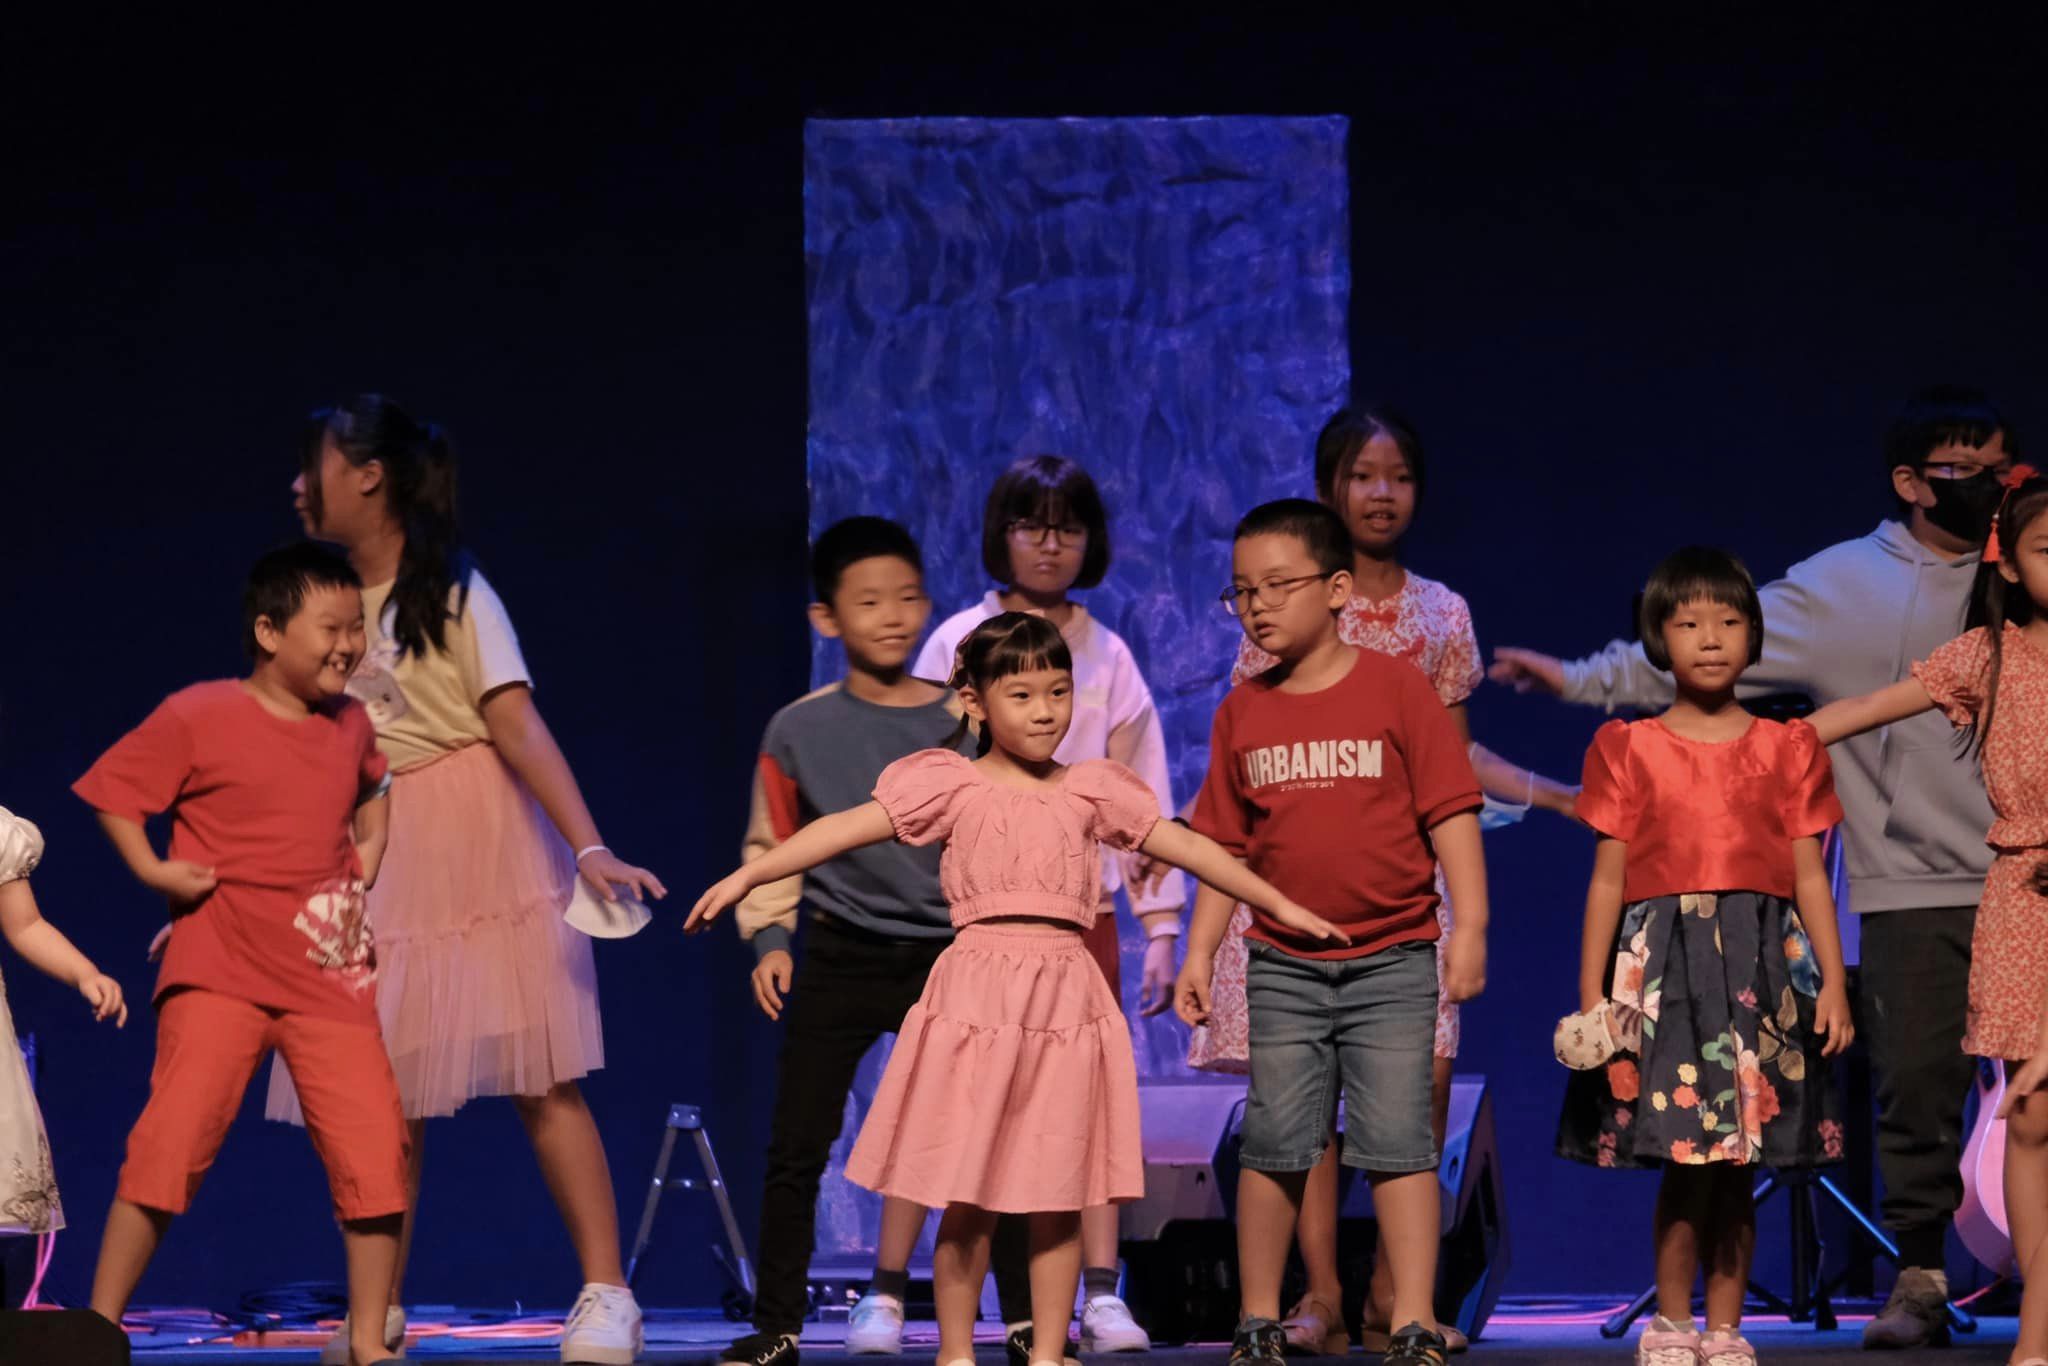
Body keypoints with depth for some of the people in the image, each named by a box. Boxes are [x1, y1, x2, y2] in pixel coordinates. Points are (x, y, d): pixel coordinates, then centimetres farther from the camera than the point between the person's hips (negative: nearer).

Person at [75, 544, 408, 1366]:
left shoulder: (351, 727, 9)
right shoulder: (199, 718, -8)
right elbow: (112, 789, -2)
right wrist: (151, 870, -12)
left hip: (331, 979, 4)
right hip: (222, 973, -4)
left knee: (375, 1153, -4)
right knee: (170, 1143, -11)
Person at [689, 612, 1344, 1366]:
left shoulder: (1092, 789, 10)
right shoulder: (951, 784, 2)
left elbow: (1187, 846, 16)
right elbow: (849, 827, -5)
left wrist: (1279, 904, 19)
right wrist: (750, 874, -13)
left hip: (1067, 1000, 2)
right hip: (978, 988, -2)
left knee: (1059, 1195, 4)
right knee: (967, 1197, 0)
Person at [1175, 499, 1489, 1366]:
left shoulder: (1397, 690, -4)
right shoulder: (1243, 711, 7)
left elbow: (1450, 813, -6)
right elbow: (1226, 845, 11)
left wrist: (1469, 923, -12)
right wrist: (1200, 954, 5)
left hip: (1392, 960, -3)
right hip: (1284, 963, 3)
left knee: (1396, 1139, -4)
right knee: (1274, 1143, 4)